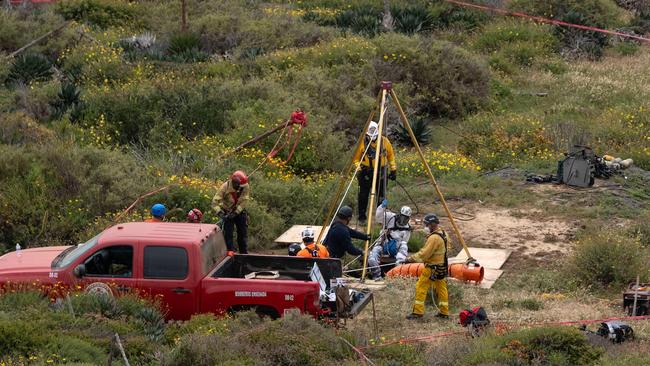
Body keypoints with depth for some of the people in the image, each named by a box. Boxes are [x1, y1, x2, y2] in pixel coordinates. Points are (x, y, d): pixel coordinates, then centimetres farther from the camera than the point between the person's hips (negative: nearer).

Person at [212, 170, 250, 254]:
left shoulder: (246, 186, -20)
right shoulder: (225, 187, -25)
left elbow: (243, 202, -18)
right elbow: (215, 201, -25)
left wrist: (235, 213, -26)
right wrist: (220, 213, -37)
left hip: (240, 211, 2)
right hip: (228, 212, -2)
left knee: (243, 233, 8)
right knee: (228, 234, -7)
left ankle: (244, 254, 19)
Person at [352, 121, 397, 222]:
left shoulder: (384, 141, -4)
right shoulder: (362, 143, -9)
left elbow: (390, 155, 7)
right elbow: (356, 158, 0)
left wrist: (393, 170, 6)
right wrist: (358, 169, -13)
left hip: (381, 170, 2)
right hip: (366, 171, -2)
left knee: (381, 195, 8)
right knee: (363, 195, 1)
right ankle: (362, 216, 12)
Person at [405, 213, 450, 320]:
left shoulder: (434, 237, -23)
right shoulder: (442, 234, 8)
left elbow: (424, 253, -23)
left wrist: (411, 258, -15)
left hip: (432, 268, -10)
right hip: (441, 267, 10)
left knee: (421, 288, -2)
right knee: (441, 289, 14)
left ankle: (418, 312, 0)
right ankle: (444, 312, 19)